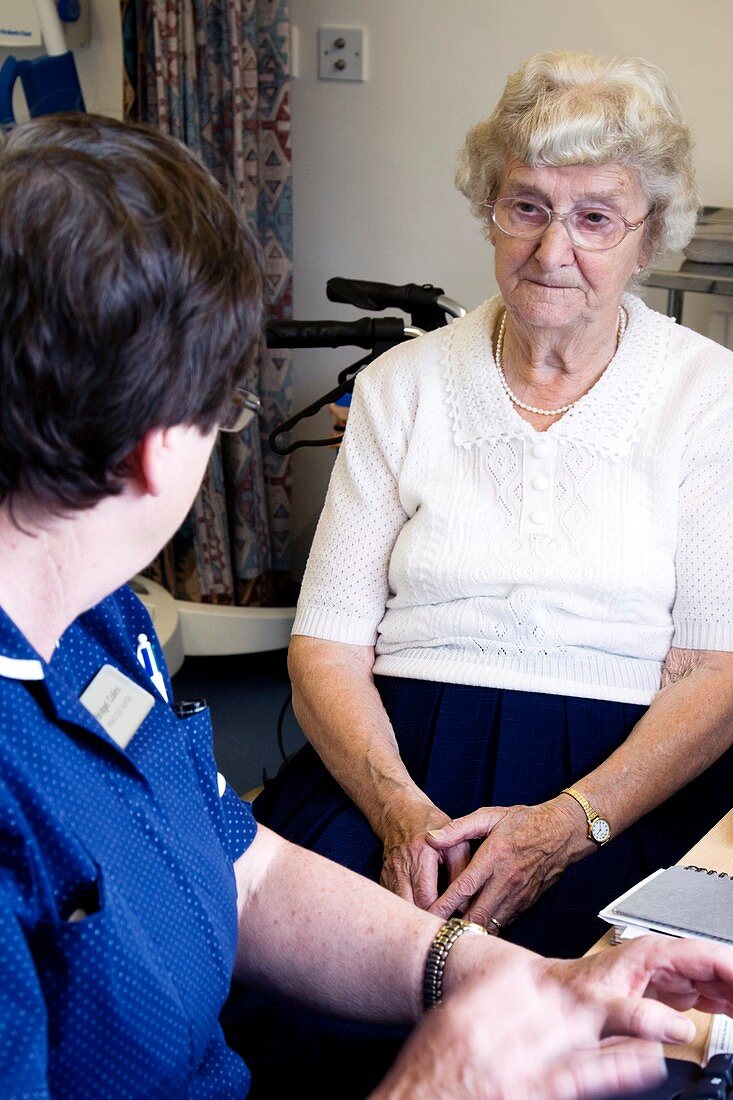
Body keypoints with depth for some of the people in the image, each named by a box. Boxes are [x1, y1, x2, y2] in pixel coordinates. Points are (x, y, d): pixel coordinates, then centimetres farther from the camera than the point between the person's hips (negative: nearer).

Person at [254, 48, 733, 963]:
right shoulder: (402, 387, 10)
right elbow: (326, 642, 4)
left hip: (631, 776, -1)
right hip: (401, 755, 2)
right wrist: (400, 808, -15)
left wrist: (569, 822, -18)